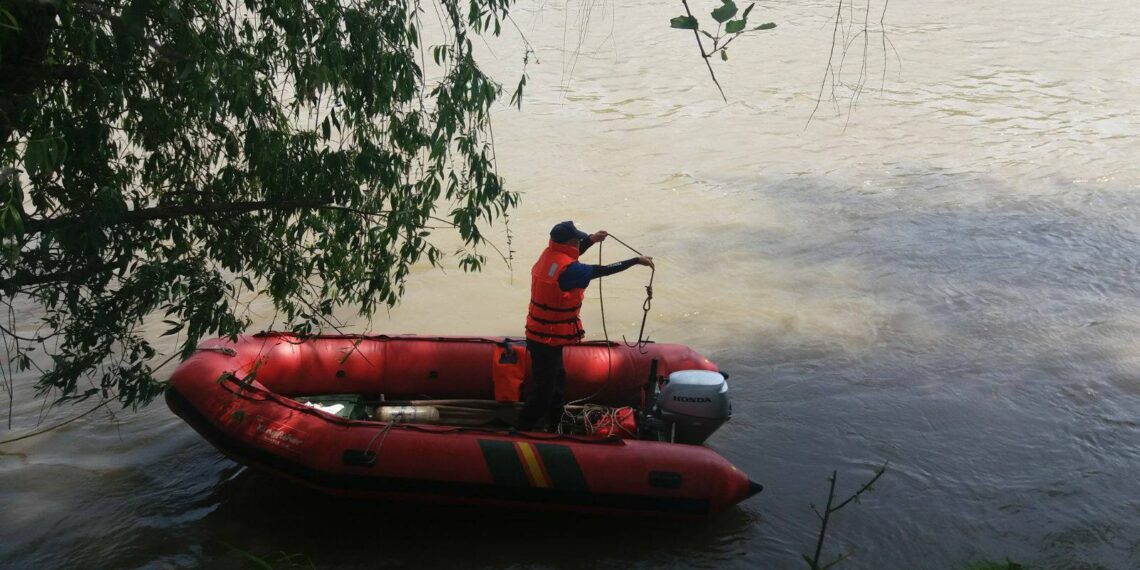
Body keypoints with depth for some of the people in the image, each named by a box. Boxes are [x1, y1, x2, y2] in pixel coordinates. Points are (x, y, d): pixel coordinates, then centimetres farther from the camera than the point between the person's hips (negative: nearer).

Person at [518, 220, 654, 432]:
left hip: (540, 334, 10)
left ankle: (552, 429, 35)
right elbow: (602, 271, -19)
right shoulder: (567, 269, -24)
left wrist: (591, 240, 17)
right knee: (543, 390, -1)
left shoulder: (549, 255, 1)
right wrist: (637, 260, -11)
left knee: (557, 381, 23)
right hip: (548, 340, -10)